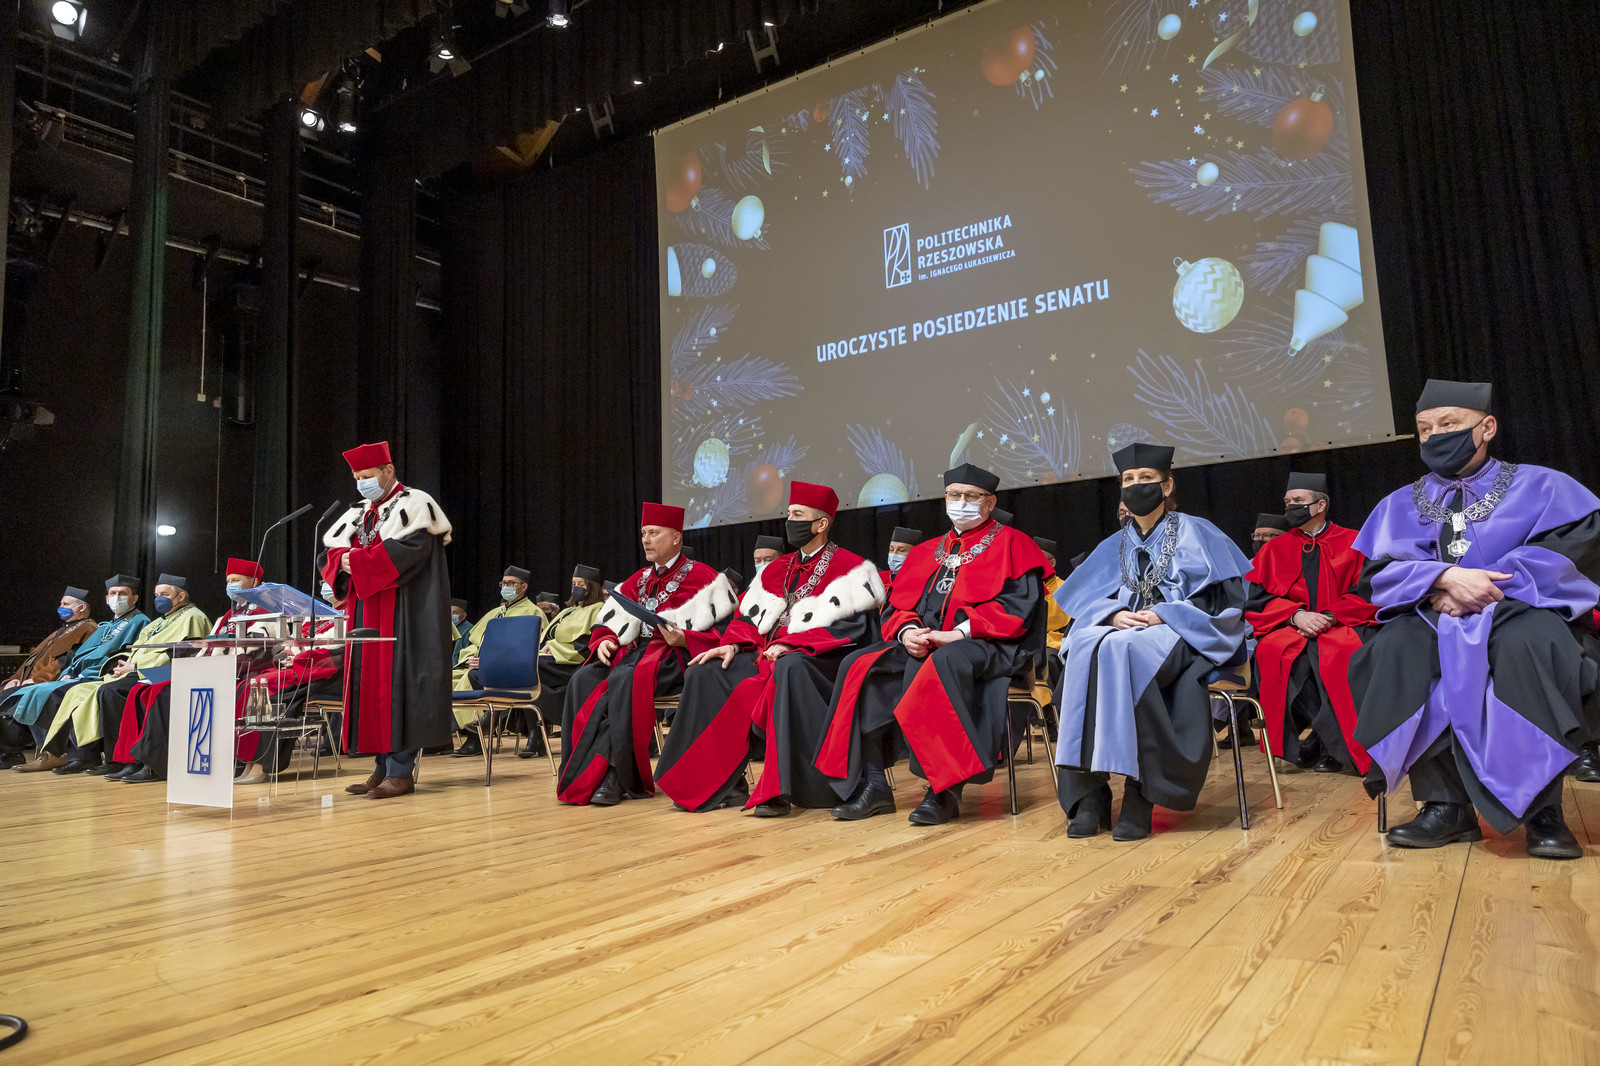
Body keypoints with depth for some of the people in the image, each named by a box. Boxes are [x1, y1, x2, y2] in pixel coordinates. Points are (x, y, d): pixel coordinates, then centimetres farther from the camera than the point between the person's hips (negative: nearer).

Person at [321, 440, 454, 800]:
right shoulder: (360, 514, 20)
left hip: (401, 616, -8)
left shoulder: (413, 504, -4)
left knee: (396, 683, -10)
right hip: (366, 613, 8)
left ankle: (401, 771, -8)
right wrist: (345, 560, -9)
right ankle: (383, 766, 11)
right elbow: (333, 550, 14)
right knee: (370, 685, 6)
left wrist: (356, 561, -14)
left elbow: (407, 551, -19)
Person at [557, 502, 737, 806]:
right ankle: (583, 775, -22)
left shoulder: (701, 576, 1)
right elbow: (610, 622, 20)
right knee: (583, 680, -20)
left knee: (626, 678, -36)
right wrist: (605, 640, -2)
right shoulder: (638, 581, 22)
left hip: (676, 656, -7)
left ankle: (613, 776, -33)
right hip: (637, 650, 7)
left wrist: (684, 638, -22)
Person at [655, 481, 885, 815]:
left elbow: (851, 626, -13)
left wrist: (790, 644, -21)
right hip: (769, 654, 8)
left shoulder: (849, 568, 0)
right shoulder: (777, 569, 21)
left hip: (819, 660, -7)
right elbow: (750, 617, 19)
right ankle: (721, 783, -10)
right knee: (703, 672, -10)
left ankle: (778, 789, -38)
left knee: (789, 667, -41)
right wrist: (733, 644, -3)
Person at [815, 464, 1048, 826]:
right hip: (921, 645, 6)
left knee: (941, 664, -39)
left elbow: (1018, 606, -7)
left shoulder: (1012, 544, 7)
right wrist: (907, 631, -8)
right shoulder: (926, 552, 24)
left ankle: (945, 790, -32)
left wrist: (959, 632, -18)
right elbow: (897, 605, 17)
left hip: (985, 646, -6)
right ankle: (872, 784, -18)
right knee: (860, 667, -17)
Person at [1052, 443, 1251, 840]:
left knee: (1119, 649, -38)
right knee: (1085, 649, -33)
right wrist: (1113, 615, -11)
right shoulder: (1115, 545, 19)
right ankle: (1090, 791, -34)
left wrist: (1163, 615, -13)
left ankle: (1139, 792, -34)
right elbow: (1089, 600, 11)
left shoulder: (1194, 533, 7)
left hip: (1179, 636, -4)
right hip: (1125, 630, 4)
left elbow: (1222, 598, -2)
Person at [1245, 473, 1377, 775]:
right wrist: (1296, 615, -13)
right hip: (1289, 627, 2)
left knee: (1342, 649, -37)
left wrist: (1330, 616, -15)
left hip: (1342, 625, -2)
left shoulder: (1353, 543, 10)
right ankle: (1333, 736, -22)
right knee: (1271, 651, -32)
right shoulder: (1274, 549, 15)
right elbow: (1259, 600, 6)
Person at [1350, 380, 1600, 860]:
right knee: (1392, 649, -32)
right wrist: (1446, 577, -17)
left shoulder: (1539, 485, 13)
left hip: (1522, 610, -2)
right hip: (1433, 617, 2)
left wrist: (1484, 584, -16)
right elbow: (1377, 571, 3)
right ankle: (1446, 805, -29)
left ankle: (1543, 809, -26)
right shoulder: (1400, 505, 18)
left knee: (1529, 643, -38)